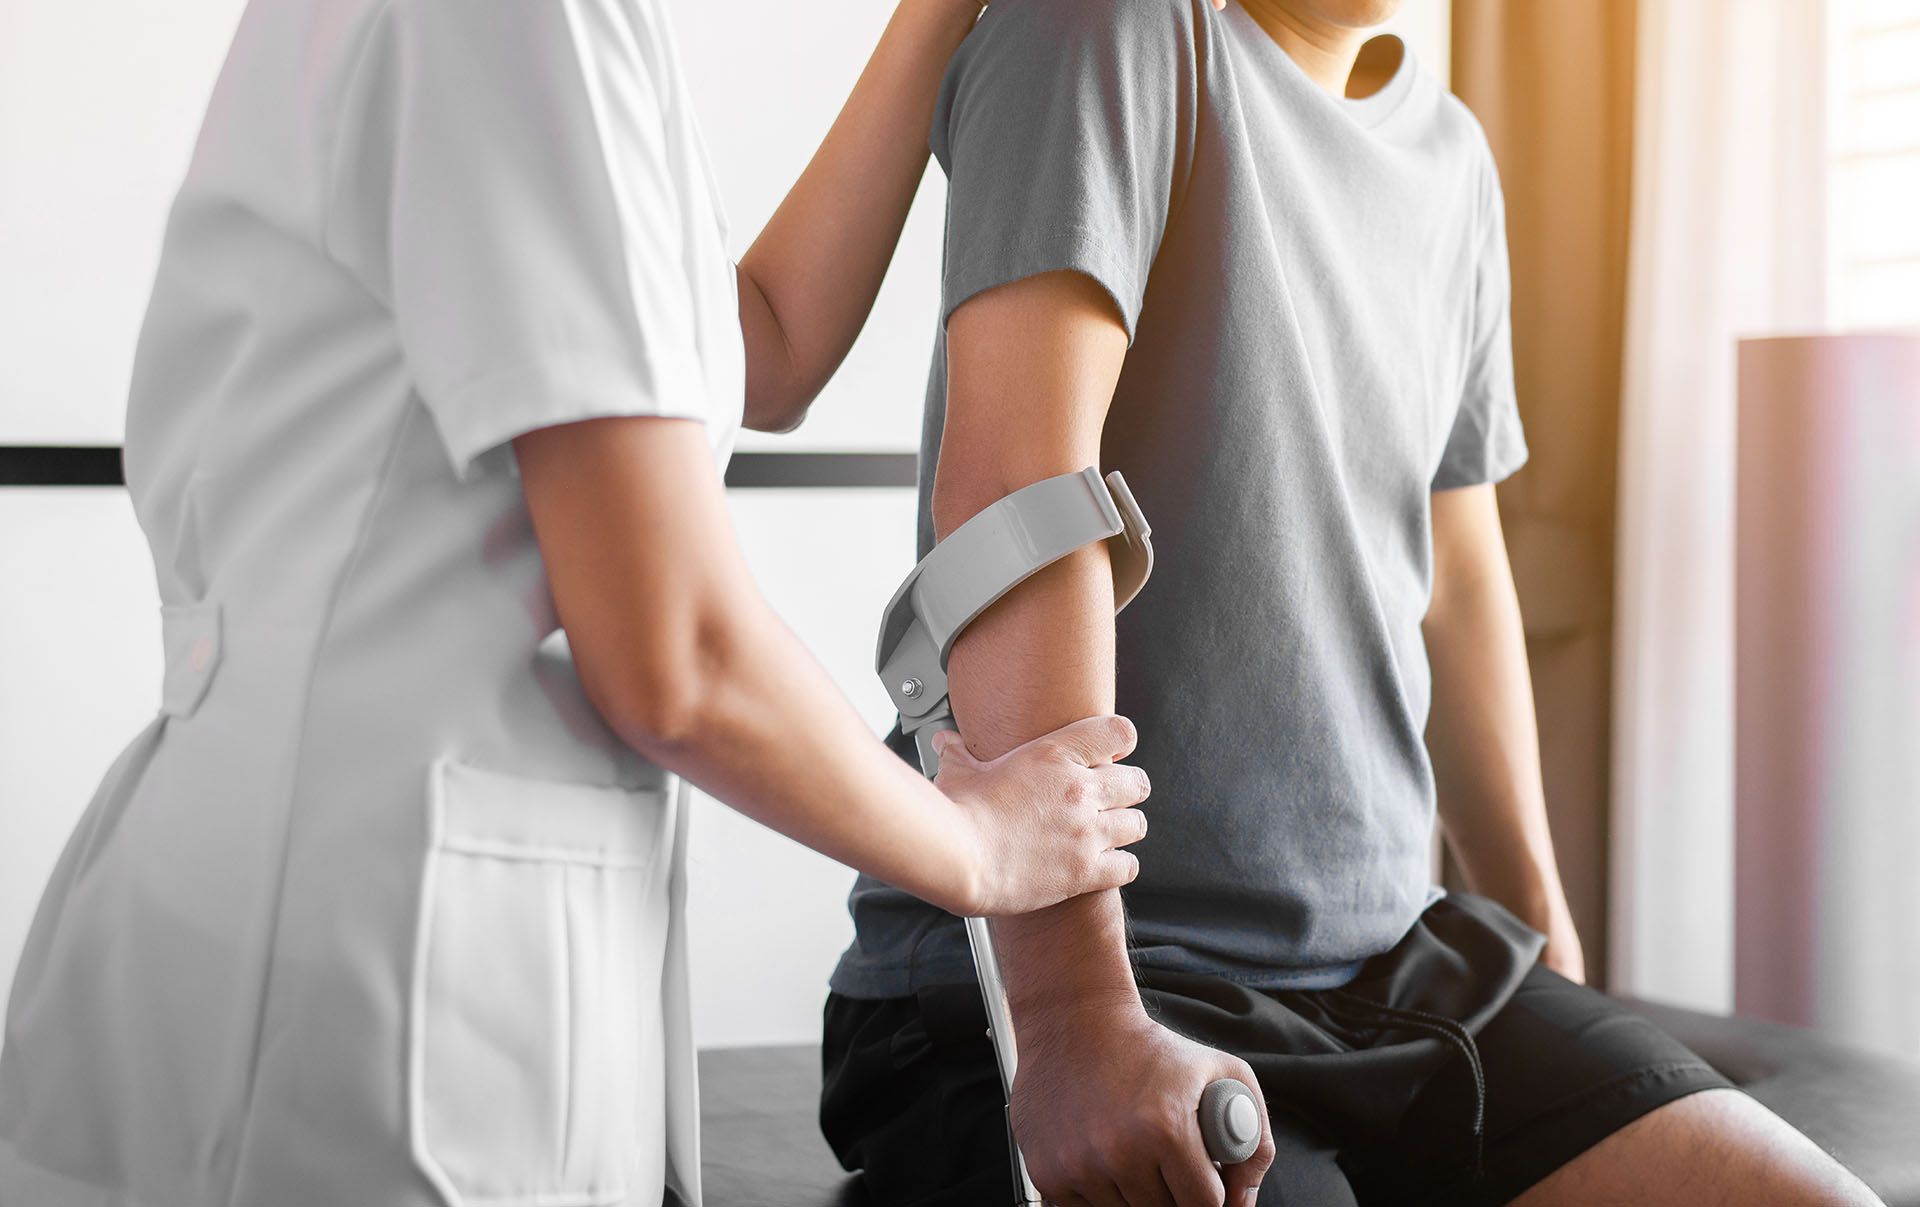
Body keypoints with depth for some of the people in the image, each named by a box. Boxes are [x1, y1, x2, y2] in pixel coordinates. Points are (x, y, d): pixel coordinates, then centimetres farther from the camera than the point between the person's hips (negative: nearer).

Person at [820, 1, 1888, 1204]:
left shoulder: (1451, 154, 14)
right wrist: (1079, 1015, -29)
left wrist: (1544, 932, 26)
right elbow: (1010, 490, -22)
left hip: (1387, 964, 7)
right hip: (1032, 981, -7)